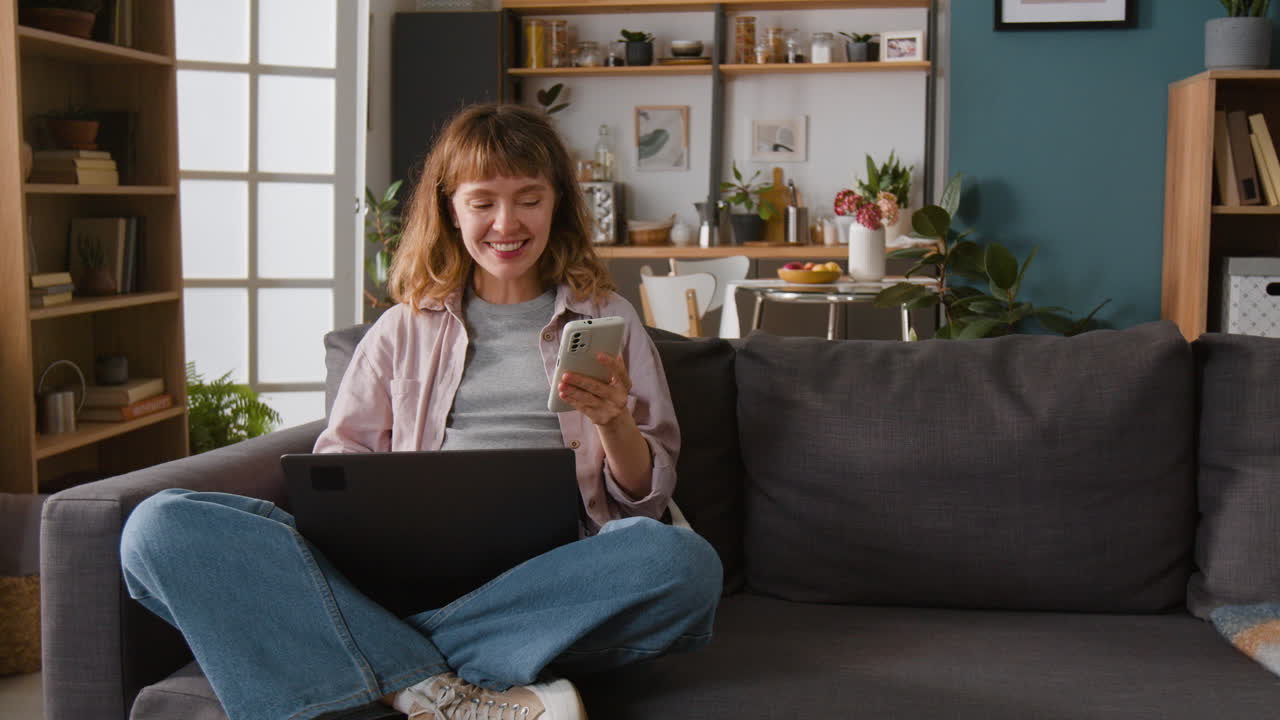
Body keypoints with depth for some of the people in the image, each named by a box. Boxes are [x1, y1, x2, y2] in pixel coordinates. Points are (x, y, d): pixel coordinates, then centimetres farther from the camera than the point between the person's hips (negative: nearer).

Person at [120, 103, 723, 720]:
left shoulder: (607, 321, 19)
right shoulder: (404, 329, 23)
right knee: (161, 525, -21)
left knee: (683, 561, -36)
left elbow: (648, 497, 16)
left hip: (540, 578, -1)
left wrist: (614, 423, -6)